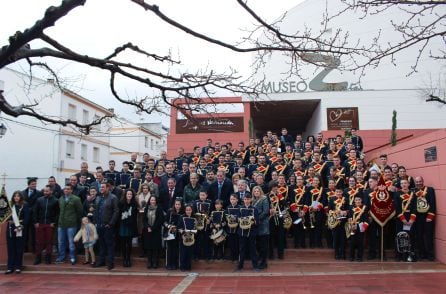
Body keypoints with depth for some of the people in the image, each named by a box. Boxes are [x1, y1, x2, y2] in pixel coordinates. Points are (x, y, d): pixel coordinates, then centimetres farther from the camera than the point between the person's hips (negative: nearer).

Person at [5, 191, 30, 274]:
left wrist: (22, 226, -16)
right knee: (11, 248, 5)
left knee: (19, 248, 3)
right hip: (10, 228, 3)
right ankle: (10, 267, 10)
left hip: (20, 228, -3)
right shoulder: (10, 205, 9)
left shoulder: (25, 205, -1)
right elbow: (7, 216, 12)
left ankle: (18, 267, 10)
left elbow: (27, 218, -6)